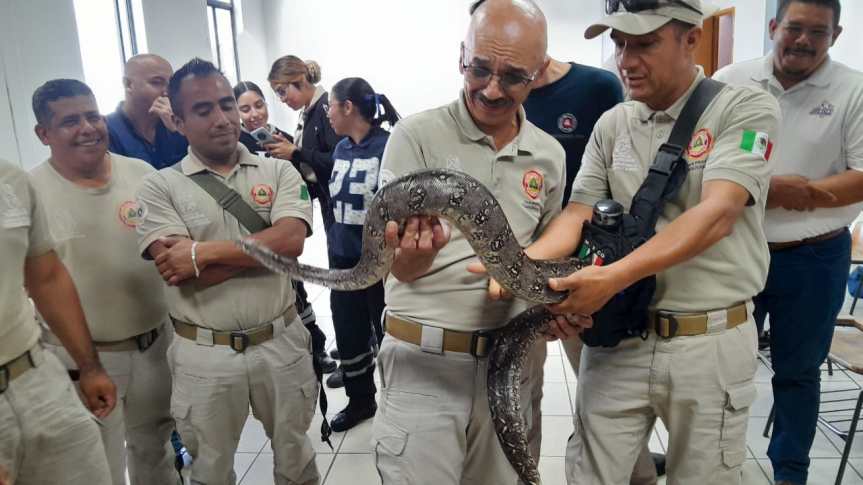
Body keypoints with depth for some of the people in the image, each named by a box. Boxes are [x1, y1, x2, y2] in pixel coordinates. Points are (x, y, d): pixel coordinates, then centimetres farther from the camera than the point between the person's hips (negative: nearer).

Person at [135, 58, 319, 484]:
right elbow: (180, 273, -16)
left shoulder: (278, 171, 0)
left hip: (280, 342, 1)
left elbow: (292, 240, -17)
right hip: (204, 354, 0)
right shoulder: (160, 186, -4)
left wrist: (204, 252, -19)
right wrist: (264, 247, -16)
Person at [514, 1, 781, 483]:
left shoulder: (747, 109, -7)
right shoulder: (611, 125, 6)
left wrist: (613, 277, -31)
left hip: (713, 340, -3)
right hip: (619, 333, 3)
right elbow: (578, 215, 1)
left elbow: (717, 215, -20)